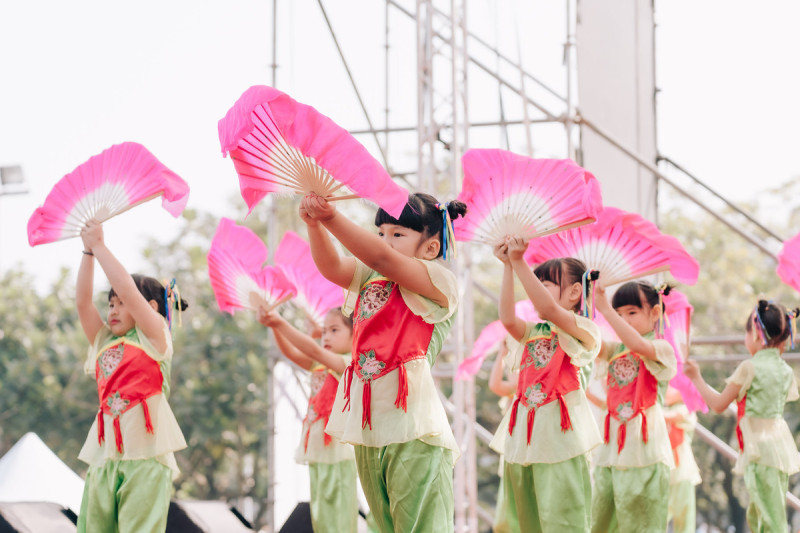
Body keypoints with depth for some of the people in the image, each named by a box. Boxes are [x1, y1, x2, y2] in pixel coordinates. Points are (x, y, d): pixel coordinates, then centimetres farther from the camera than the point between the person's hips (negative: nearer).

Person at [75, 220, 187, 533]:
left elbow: (126, 288, -3)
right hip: (105, 455, 6)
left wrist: (98, 244, 3)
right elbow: (83, 301, 12)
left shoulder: (155, 335, 7)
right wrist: (88, 251, 9)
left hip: (145, 454, -6)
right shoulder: (104, 342, 21)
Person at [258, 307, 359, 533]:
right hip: (317, 454, 8)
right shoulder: (321, 366, 17)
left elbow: (313, 350, -19)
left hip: (338, 453, -8)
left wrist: (281, 323, -25)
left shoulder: (349, 364, -6)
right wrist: (275, 327, -12)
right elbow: (292, 353, 6)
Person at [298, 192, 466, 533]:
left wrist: (332, 217, -25)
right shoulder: (368, 278, 17)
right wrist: (315, 224, -19)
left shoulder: (437, 280, -3)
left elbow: (382, 258, -18)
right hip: (369, 430, 7)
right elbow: (331, 266, 0)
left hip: (413, 431, -7)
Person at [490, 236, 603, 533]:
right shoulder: (533, 333, 17)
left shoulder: (581, 329, -3)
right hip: (524, 441, 7)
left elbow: (549, 310, -21)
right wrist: (508, 266, -5)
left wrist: (519, 262, -23)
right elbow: (508, 319, -3)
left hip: (559, 439, -7)